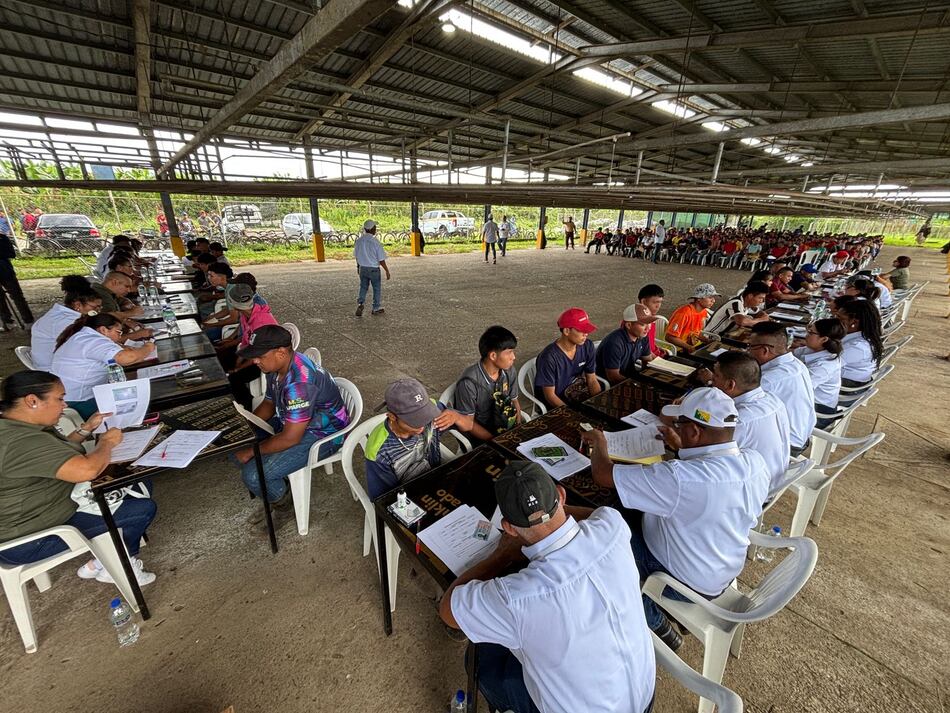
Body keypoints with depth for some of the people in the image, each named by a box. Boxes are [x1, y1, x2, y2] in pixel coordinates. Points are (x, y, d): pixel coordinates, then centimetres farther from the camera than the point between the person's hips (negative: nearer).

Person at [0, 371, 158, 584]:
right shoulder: (22, 441, -31)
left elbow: (58, 454, 17)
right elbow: (87, 470, -37)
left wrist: (86, 429, 5)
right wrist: (107, 441, -19)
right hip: (29, 541, -10)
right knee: (144, 508, -12)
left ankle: (99, 562, 14)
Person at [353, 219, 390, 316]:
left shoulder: (358, 241, -3)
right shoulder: (375, 242, -18)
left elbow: (356, 256, 9)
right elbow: (381, 260, -16)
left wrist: (358, 267, 25)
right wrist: (387, 271, -5)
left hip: (362, 268, 4)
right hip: (374, 269, -4)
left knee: (363, 287, 18)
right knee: (377, 288, 12)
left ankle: (360, 303, 0)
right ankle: (376, 308, 21)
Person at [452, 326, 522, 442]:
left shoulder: (509, 371, -6)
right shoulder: (469, 382, -23)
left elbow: (514, 401, 8)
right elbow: (468, 423, -15)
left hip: (507, 430, 6)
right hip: (479, 437, -5)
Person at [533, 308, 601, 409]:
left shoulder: (587, 346, -5)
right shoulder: (549, 357, -23)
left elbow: (592, 380, 3)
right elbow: (550, 395, -17)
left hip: (578, 399, 6)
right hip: (555, 405, -6)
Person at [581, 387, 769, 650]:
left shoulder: (680, 478, -40)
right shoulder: (756, 462, -17)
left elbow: (603, 475, -31)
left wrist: (599, 443, -12)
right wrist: (680, 447, 11)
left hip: (688, 584, -7)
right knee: (634, 515, 17)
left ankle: (658, 626, 21)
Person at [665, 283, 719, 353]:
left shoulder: (704, 312, 3)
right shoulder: (684, 313, -24)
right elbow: (670, 337, -24)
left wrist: (709, 341, -1)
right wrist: (689, 348, -26)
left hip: (694, 344, 9)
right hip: (680, 348, -9)